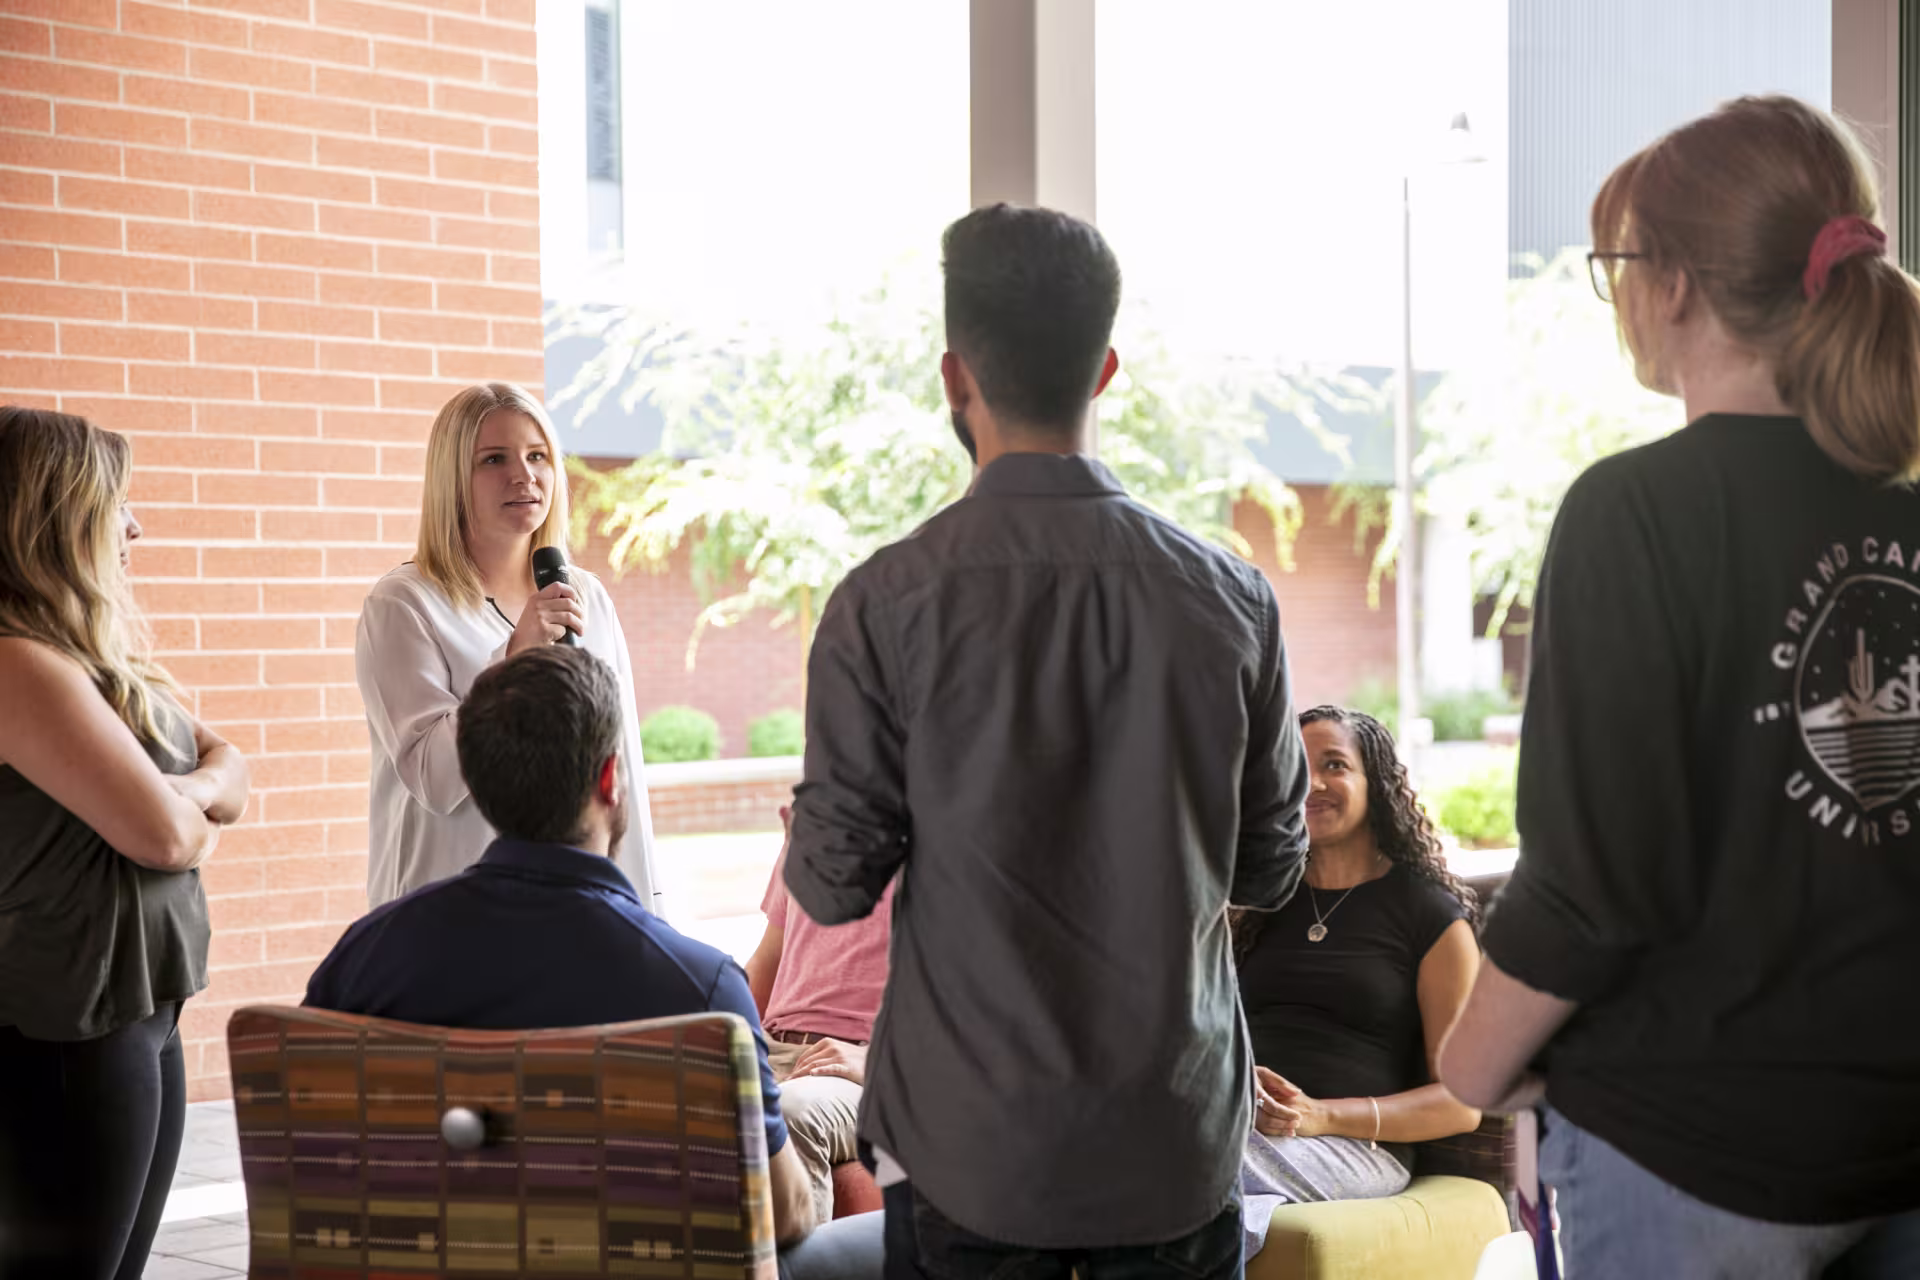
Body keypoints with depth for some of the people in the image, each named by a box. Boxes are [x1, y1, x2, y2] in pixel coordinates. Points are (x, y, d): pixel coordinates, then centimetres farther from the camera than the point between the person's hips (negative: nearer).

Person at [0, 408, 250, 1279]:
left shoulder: (98, 660, 13)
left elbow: (229, 773, 14)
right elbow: (164, 834, -20)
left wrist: (187, 792, -8)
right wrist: (197, 815, 2)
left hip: (135, 1015, 9)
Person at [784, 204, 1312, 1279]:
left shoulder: (885, 604, -12)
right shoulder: (1233, 597, -5)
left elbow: (835, 887, -8)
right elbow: (1271, 868, 5)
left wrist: (805, 844, 15)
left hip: (967, 1148, -2)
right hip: (1179, 1147, 2)